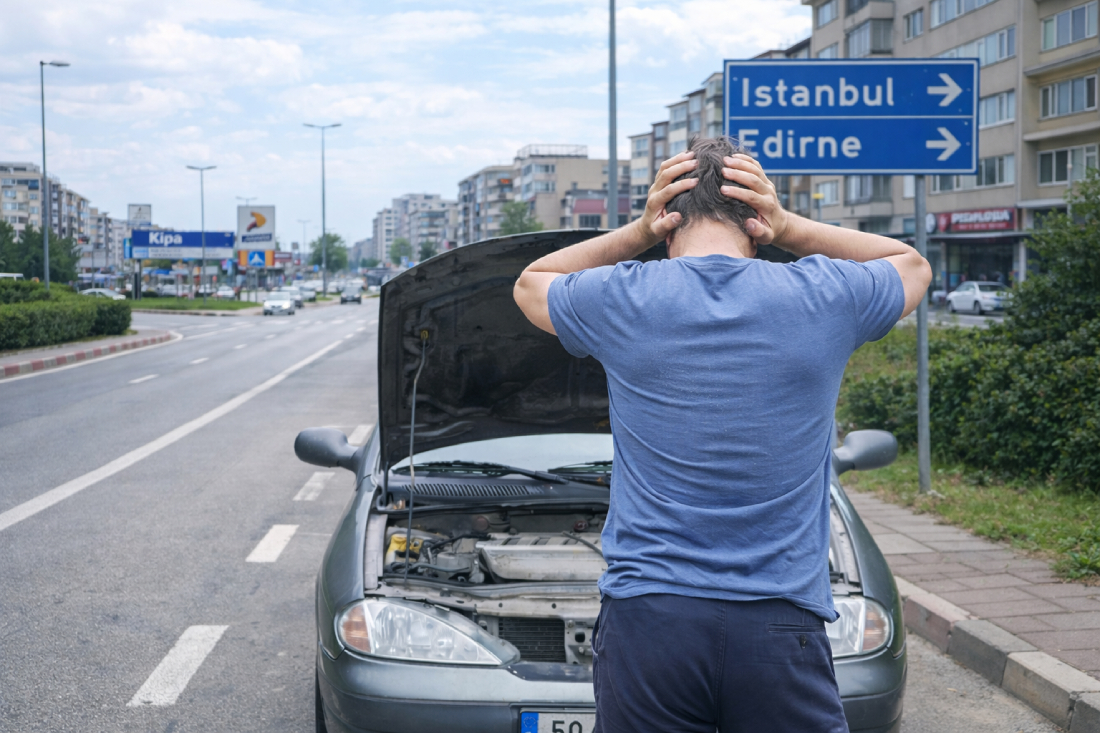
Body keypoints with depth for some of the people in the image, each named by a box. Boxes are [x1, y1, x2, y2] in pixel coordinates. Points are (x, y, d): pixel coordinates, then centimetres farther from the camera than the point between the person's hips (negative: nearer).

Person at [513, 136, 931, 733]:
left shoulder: (621, 300, -1)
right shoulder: (823, 299, -1)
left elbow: (530, 282, 23)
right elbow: (910, 263, 24)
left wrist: (639, 232, 10)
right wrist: (789, 228, 10)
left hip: (645, 619, 1)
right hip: (780, 630, 0)